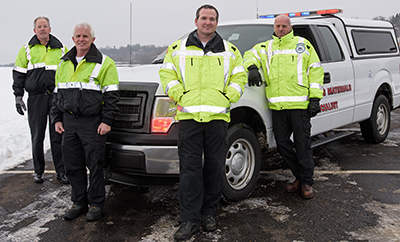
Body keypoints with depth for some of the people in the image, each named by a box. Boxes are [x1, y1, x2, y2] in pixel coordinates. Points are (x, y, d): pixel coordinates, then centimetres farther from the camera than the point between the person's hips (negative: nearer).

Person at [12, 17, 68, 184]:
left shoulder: (61, 49, 12)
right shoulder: (27, 49, 9)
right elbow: (19, 74, 8)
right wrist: (18, 96, 0)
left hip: (57, 97, 0)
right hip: (36, 98, 0)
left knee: (58, 136, 0)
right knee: (37, 137, 4)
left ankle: (61, 171, 8)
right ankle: (39, 171, 18)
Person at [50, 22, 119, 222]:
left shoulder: (104, 63, -3)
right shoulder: (64, 63, 15)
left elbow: (111, 95, -6)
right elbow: (57, 93, 20)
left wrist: (106, 121, -13)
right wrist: (56, 119, 12)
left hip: (92, 123, -5)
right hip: (69, 122, 5)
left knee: (94, 165, 1)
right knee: (73, 166, 9)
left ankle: (96, 204, 14)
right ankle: (79, 202, 23)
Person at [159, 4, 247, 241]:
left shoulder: (230, 51, 14)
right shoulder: (178, 49, 11)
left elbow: (239, 76, 15)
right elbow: (167, 73, 11)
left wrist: (230, 96, 0)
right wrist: (177, 95, -2)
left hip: (218, 115, 1)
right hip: (189, 115, -1)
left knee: (215, 166, 6)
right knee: (190, 168, -3)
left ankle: (209, 212, 22)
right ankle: (190, 219, 5)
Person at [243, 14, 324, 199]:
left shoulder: (303, 45, 9)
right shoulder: (266, 47, 18)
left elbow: (315, 71, 6)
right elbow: (250, 55, 16)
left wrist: (315, 98, -3)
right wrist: (252, 68, -8)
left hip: (299, 104, -4)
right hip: (277, 106, 4)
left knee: (302, 145, -1)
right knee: (282, 144, 7)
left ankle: (306, 182, 12)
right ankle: (299, 177, 23)